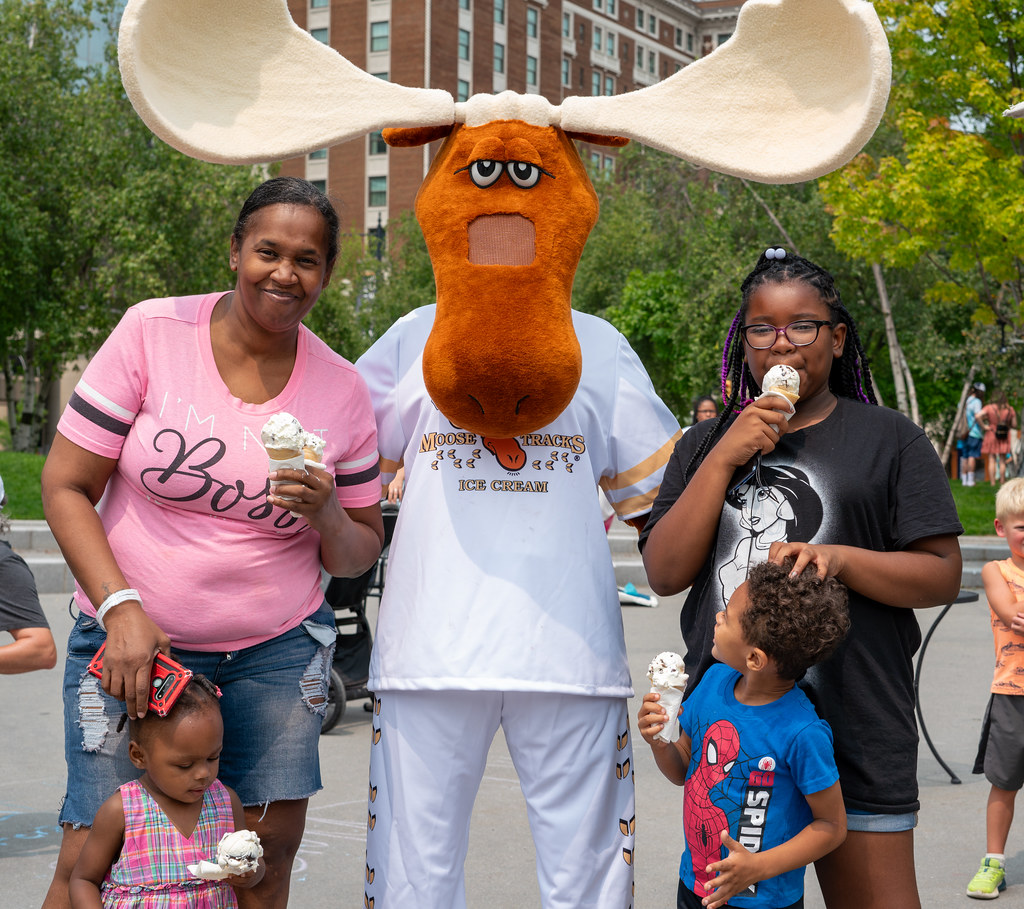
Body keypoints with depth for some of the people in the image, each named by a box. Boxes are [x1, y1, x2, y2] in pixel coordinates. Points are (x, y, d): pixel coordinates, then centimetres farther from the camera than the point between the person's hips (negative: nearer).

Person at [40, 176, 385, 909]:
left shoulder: (341, 388, 1)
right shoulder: (152, 332, -6)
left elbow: (359, 555, 9)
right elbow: (66, 488, -5)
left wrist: (326, 515, -14)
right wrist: (121, 607, -17)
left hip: (276, 650, 3)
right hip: (135, 636, -2)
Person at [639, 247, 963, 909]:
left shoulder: (889, 439, 4)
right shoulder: (706, 444, 14)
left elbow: (942, 576, -2)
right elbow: (665, 573, 2)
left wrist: (840, 559, -18)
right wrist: (723, 460, -7)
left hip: (854, 727, -3)